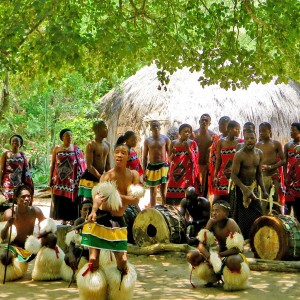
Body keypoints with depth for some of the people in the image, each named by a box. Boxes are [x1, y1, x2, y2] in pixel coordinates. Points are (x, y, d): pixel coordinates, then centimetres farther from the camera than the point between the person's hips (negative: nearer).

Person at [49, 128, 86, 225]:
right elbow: (53, 165, 9)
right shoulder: (57, 149, 7)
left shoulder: (76, 149, 5)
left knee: (71, 199, -3)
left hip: (71, 179, -1)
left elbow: (81, 165, 5)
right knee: (60, 200, 1)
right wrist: (51, 179, 5)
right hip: (60, 179, 1)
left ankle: (72, 219, 3)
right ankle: (63, 219, 9)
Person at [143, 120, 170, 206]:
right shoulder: (147, 141, 6)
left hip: (163, 167, -2)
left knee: (163, 192, -7)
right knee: (153, 192, 10)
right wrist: (144, 172, 3)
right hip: (151, 167, 2)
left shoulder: (165, 139, 2)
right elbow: (145, 157, 10)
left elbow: (170, 155, 4)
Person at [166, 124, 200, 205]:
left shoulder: (192, 143, 3)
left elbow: (194, 159, -3)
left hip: (187, 173, -2)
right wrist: (173, 153, -11)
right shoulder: (174, 143, 8)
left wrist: (188, 148, -14)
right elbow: (170, 160, 10)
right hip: (175, 173, 2)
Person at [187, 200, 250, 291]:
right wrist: (209, 257, -28)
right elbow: (201, 244, -9)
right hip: (219, 254, 6)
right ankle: (213, 277, 6)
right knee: (191, 255, -14)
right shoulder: (212, 222, -7)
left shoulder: (230, 224, -21)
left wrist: (219, 255, -30)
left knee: (232, 261, -44)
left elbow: (236, 249, -27)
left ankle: (231, 279, -6)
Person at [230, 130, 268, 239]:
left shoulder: (259, 153, 4)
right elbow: (234, 176, -18)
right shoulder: (239, 155, -17)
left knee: (257, 216, 5)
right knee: (241, 218, -3)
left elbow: (259, 174, 12)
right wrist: (245, 190, -26)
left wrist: (264, 190, 4)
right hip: (240, 188, -6)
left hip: (253, 187, 6)